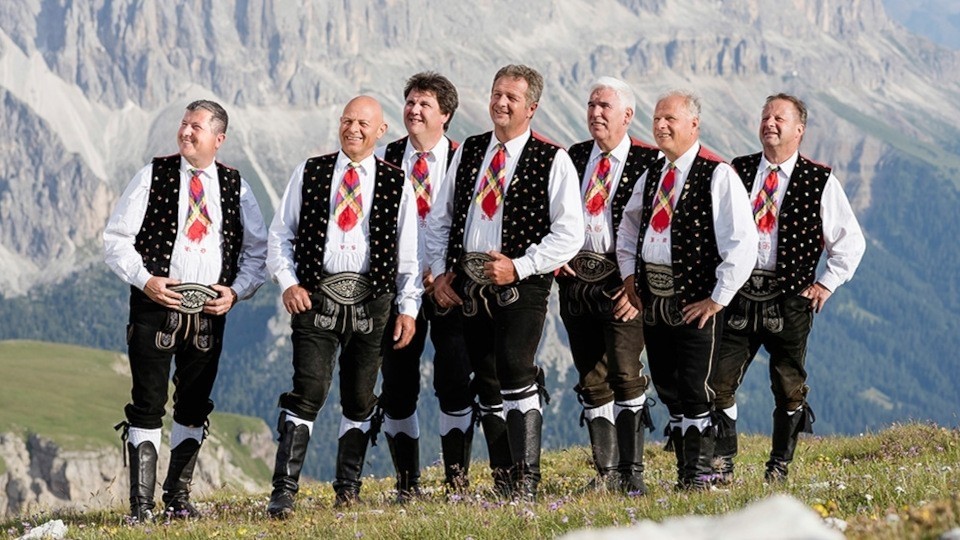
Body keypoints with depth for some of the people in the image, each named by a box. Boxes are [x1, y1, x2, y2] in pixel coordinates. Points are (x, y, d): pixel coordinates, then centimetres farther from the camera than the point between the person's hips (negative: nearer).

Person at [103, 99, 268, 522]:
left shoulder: (235, 187, 7)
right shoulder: (153, 176, 1)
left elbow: (258, 250, 13)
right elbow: (116, 239, 0)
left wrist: (237, 290, -3)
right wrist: (144, 280, -13)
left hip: (210, 311, 3)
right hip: (155, 304, -3)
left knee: (194, 407, 9)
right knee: (148, 404, -5)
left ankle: (178, 497, 21)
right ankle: (141, 503, -4)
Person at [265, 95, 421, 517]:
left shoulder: (396, 184, 6)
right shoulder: (309, 173, 7)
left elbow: (408, 253, 7)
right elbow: (280, 234, 9)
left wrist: (408, 308, 2)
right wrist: (288, 283, -4)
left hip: (372, 301, 1)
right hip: (316, 295, -1)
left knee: (359, 400, 9)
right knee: (308, 392, -12)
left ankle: (348, 489, 23)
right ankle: (284, 491, -13)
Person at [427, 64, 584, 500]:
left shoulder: (553, 161, -3)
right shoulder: (468, 152, 12)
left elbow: (569, 234, -7)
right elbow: (439, 219, 18)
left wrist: (519, 267, -16)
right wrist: (440, 272, 5)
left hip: (521, 285, -5)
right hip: (468, 284, 5)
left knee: (515, 372, -19)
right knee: (487, 383, 7)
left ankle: (527, 480, -15)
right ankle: (502, 481, 14)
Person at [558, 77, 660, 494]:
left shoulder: (649, 162, -4)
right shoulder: (572, 158, 13)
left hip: (621, 283, -5)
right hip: (575, 278, 5)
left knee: (625, 376, -12)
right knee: (592, 382, 7)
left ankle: (631, 471, -4)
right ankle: (607, 473, 11)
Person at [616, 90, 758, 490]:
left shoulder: (718, 176, -10)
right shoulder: (651, 177, 12)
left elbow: (743, 244, -15)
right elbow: (628, 229, 29)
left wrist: (718, 299, -15)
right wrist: (629, 273, 14)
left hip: (696, 303, -7)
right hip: (653, 301, 7)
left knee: (694, 393, -5)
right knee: (669, 392, 11)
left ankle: (698, 478, 2)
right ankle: (682, 472, 19)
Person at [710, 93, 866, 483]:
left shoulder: (820, 181, 1)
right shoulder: (737, 172, 8)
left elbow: (851, 241, 6)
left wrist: (826, 284, 0)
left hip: (789, 300, -2)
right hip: (738, 294, 2)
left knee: (789, 388, 4)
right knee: (719, 381, -4)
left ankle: (780, 468, 15)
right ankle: (721, 466, 4)